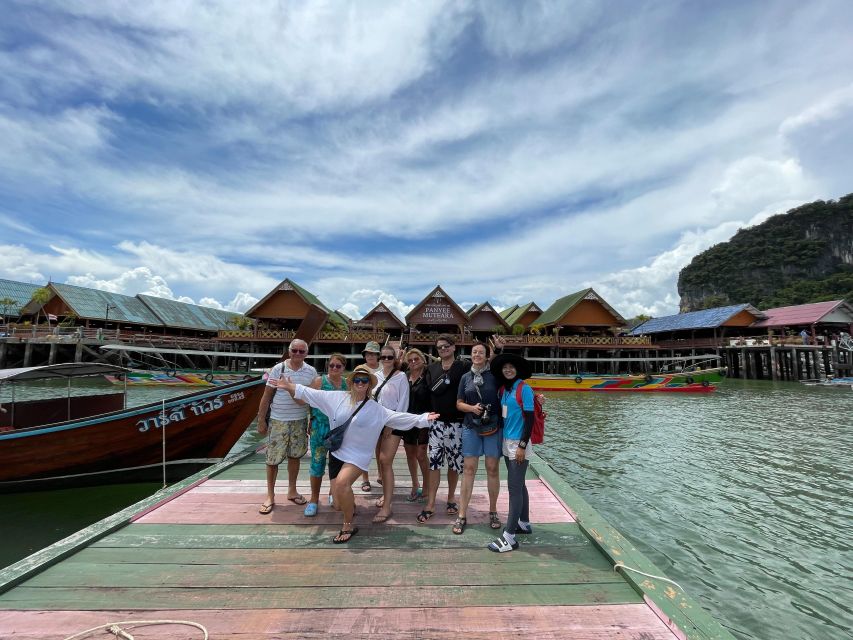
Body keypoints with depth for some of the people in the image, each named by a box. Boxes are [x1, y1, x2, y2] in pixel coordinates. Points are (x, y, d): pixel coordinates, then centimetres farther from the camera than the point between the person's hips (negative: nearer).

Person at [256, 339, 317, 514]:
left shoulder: (311, 371, -1)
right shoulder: (278, 369, -8)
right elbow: (267, 396, -3)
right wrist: (261, 420, -3)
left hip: (300, 421, 2)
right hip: (278, 421, -2)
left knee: (294, 456, 13)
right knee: (273, 459, 5)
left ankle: (292, 491, 31)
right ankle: (270, 496, 22)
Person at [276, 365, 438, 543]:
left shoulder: (376, 409, -7)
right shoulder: (338, 397, -1)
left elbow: (398, 417, -9)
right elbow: (312, 393, 2)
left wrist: (423, 418, -15)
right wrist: (290, 386, -1)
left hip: (357, 455, -3)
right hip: (336, 452, 4)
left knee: (342, 482, -31)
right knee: (339, 503, 8)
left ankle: (348, 526, -7)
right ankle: (350, 504, 47)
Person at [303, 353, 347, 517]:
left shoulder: (348, 384, 3)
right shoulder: (319, 381, -7)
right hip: (320, 427, -3)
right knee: (318, 463, 4)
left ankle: (333, 493, 36)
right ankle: (314, 499, 23)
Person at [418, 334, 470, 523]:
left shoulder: (464, 367, -2)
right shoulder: (432, 368, 7)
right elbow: (432, 390, -1)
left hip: (457, 423, -1)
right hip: (437, 422, 1)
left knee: (454, 462, 11)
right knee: (434, 462, 1)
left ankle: (451, 498, 31)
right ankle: (430, 504, 12)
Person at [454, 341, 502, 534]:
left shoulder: (495, 376, -2)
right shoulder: (466, 377, 5)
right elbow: (459, 403, 7)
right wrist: (472, 407, -11)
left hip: (493, 427, -1)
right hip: (471, 427, 1)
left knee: (492, 468, 8)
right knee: (469, 469, 4)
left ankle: (493, 511, 26)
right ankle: (462, 515, 12)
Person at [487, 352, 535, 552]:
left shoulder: (524, 389, -13)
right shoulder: (502, 389, 7)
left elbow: (530, 419, -15)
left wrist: (522, 446, -18)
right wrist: (504, 440, 9)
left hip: (518, 443, -7)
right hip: (506, 442, 7)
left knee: (514, 488, -5)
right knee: (519, 485, 18)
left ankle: (509, 537, 1)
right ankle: (524, 523, 33)